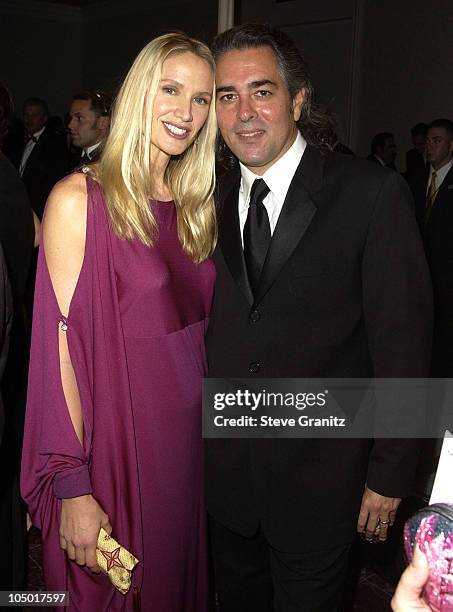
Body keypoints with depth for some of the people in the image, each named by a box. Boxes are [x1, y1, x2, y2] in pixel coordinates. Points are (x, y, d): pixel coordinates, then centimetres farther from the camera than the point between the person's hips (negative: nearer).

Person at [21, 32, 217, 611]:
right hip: (113, 442, -5)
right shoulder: (78, 199, -13)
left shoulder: (197, 207, 7)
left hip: (187, 438, 6)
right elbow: (59, 348, -16)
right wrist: (73, 488, -17)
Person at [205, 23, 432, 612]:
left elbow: (402, 342, -13)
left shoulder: (373, 194, -14)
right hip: (224, 469, 4)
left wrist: (390, 474, -11)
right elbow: (206, 328, 6)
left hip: (320, 475, -4)